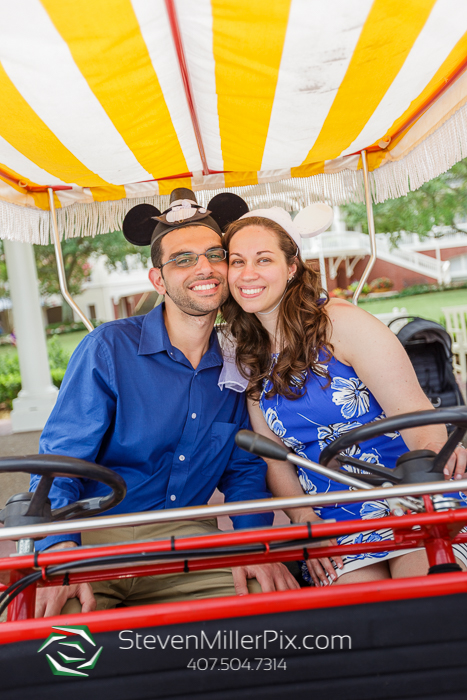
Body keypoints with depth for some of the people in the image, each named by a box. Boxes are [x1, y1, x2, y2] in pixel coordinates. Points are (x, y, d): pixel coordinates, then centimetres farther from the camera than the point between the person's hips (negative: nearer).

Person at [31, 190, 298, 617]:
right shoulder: (108, 349, -10)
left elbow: (243, 470, 10)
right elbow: (57, 462, -10)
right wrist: (60, 553, -27)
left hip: (183, 535, 4)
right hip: (94, 537, -3)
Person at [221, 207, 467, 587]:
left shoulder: (339, 322, -9)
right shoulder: (250, 361, 6)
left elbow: (416, 413, -15)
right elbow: (275, 457, 9)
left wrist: (434, 456, -36)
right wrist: (306, 523, -6)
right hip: (334, 522, 4)